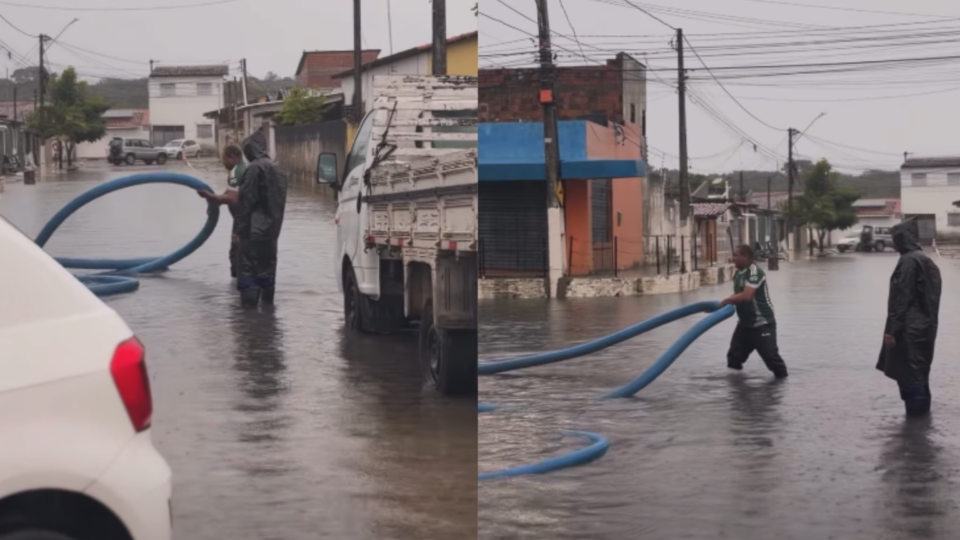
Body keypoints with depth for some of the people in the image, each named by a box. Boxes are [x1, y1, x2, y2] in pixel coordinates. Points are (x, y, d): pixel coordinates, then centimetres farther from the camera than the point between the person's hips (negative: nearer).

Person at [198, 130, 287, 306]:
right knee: (266, 273, 12)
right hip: (271, 232, 8)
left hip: (254, 231, -8)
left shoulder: (255, 168, -12)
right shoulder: (277, 170, 14)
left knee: (247, 273, -6)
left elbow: (246, 201, -15)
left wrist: (240, 229, -11)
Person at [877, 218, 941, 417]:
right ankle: (921, 413, 21)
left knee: (910, 376, -4)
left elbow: (902, 298, -19)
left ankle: (917, 416, -2)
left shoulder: (909, 261, -16)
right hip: (924, 328, 10)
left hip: (910, 329, -10)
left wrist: (891, 329, -17)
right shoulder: (926, 260, 14)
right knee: (917, 375, 16)